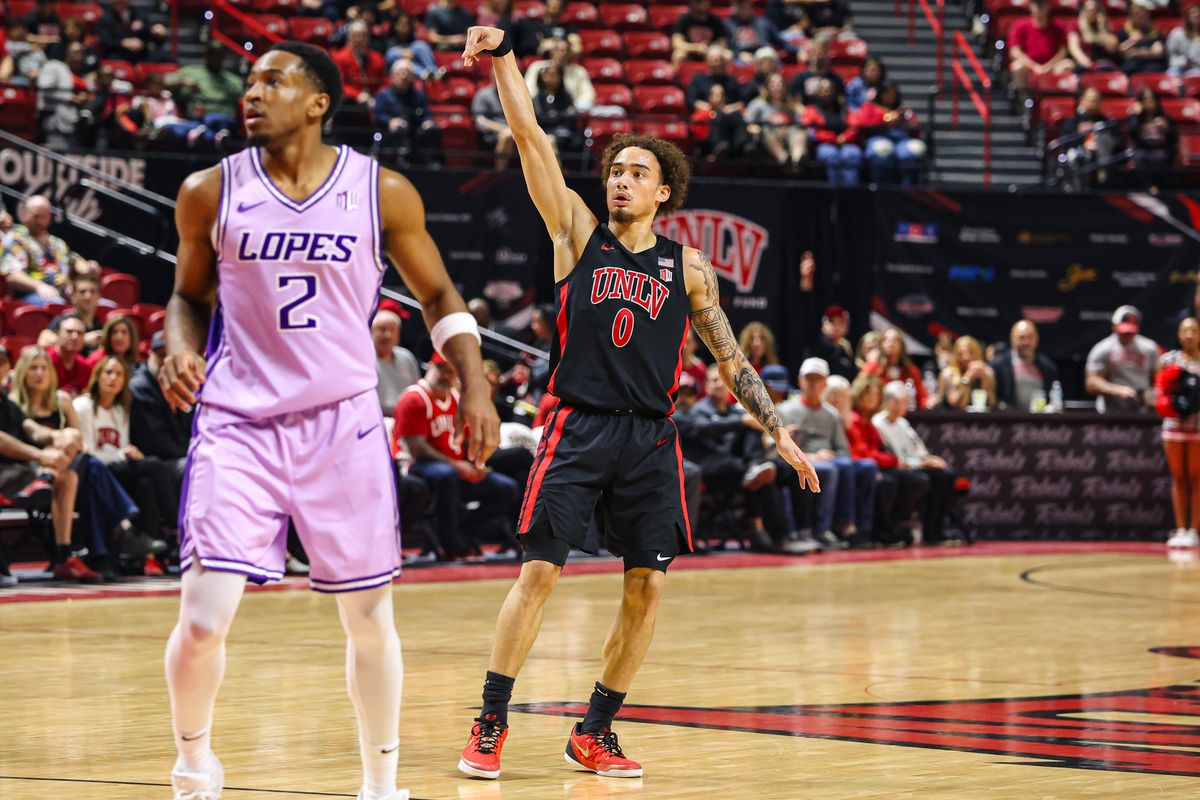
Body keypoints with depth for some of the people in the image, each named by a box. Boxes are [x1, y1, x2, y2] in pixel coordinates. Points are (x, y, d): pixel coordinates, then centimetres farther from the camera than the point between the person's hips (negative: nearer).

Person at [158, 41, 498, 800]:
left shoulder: (382, 192, -3)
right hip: (239, 423, 0)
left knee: (369, 614, 8)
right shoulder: (211, 192, -1)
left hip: (344, 423, 1)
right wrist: (181, 346, -7)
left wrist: (475, 383, -4)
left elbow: (438, 294, 8)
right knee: (204, 620, -10)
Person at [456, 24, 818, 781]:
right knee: (539, 572, -9)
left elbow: (730, 358, 12)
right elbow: (532, 139, -2)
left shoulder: (687, 267, 9)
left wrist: (779, 432, 6)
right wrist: (503, 56, -11)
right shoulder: (579, 233, 6)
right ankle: (490, 725, -1)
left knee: (647, 587, 0)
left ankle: (596, 732, 13)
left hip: (650, 440, 2)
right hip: (578, 429, -2)